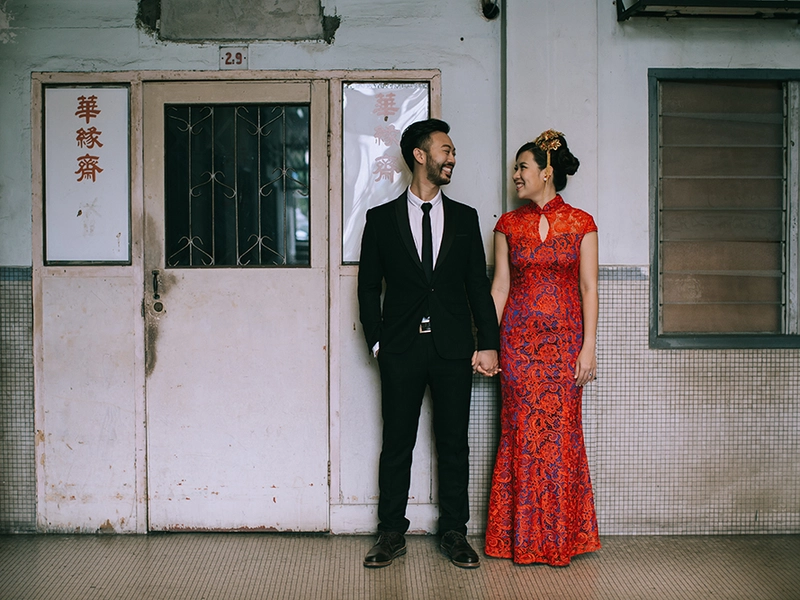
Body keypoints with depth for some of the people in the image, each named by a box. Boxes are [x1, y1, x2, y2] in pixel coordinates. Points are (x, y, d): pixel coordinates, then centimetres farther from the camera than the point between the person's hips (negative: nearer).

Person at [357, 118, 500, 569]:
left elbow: (478, 285, 8)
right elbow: (369, 287, 7)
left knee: (454, 443, 6)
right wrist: (377, 342, -2)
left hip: (453, 350, 1)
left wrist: (488, 343, 0)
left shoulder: (465, 218, 10)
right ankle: (392, 533, 15)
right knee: (396, 444, 4)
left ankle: (454, 532, 17)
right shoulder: (382, 218, 6)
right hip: (402, 350, -1)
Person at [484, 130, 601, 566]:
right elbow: (499, 285, 6)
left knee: (560, 430, -1)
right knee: (521, 431, 2)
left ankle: (560, 535, 13)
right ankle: (523, 536, 13)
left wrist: (588, 347, -6)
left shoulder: (581, 223, 2)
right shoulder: (508, 225, 8)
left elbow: (588, 288, 0)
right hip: (519, 339, 2)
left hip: (565, 338, -1)